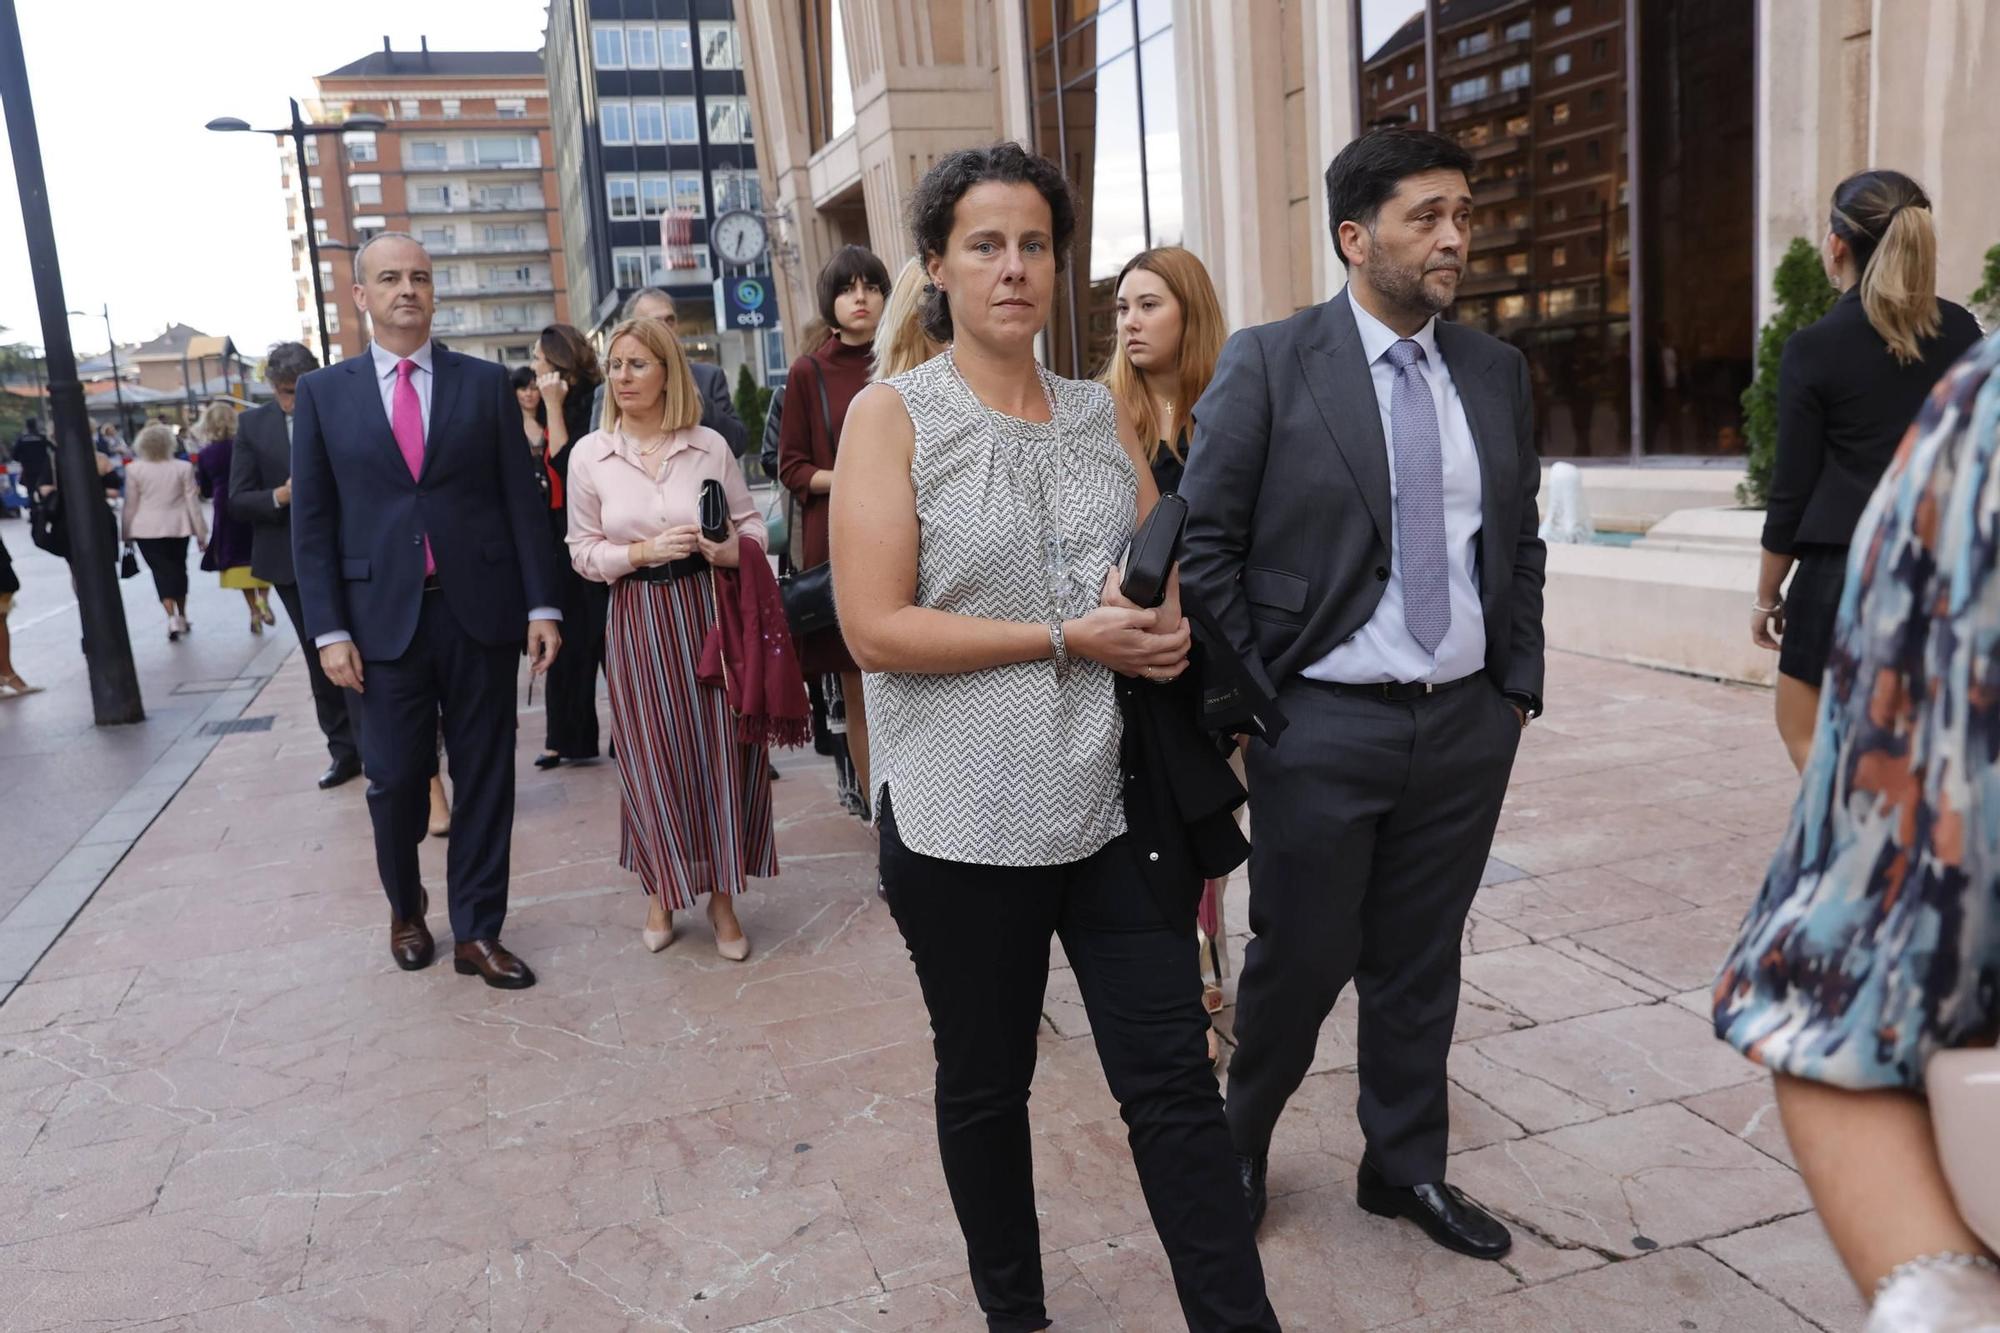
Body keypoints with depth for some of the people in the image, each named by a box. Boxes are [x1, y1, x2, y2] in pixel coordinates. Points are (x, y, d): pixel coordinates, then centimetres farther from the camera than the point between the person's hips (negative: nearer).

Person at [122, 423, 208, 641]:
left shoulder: (134, 470, -4)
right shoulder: (184, 468, -3)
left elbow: (130, 505, -1)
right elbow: (192, 502, -1)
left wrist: (126, 533, 10)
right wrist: (201, 533, 5)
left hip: (147, 529, -1)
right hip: (178, 527, 1)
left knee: (161, 571, 0)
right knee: (179, 569, 16)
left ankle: (172, 617, -15)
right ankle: (182, 617, 22)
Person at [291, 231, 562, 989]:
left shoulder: (486, 383, 5)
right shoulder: (323, 393, 5)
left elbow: (521, 499, 4)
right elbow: (312, 521, 4)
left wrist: (541, 605, -2)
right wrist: (329, 629, -4)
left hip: (480, 611, 0)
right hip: (383, 617, 0)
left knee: (485, 778, 6)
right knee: (395, 779, 6)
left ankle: (477, 932, 18)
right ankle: (405, 904, 34)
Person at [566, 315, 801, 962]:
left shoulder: (709, 446, 1)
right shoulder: (589, 454, 1)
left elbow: (752, 527, 7)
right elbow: (584, 551, 4)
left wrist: (725, 550, -14)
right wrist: (644, 552, -12)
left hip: (710, 615, 0)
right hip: (639, 623, 0)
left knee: (722, 755, 2)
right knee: (652, 760, 5)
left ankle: (722, 895, 20)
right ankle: (661, 891, 26)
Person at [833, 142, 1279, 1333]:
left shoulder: (1102, 413, 8)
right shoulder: (893, 415, -5)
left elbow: (1173, 574, 15)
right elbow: (877, 629, -14)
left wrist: (1162, 611, -9)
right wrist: (1071, 635, -16)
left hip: (1112, 804, 3)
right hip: (964, 822, -3)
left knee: (1175, 1082, 5)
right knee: (985, 1087, 16)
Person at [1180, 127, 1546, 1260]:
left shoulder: (1497, 371, 8)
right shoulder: (1268, 364, -8)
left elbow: (1521, 541, 14)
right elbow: (1204, 543, -7)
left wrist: (1519, 686, 9)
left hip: (1470, 722, 4)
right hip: (1325, 726, -4)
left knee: (1422, 961, 15)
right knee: (1302, 956, 8)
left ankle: (1407, 1167, 35)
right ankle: (1241, 1143, 35)